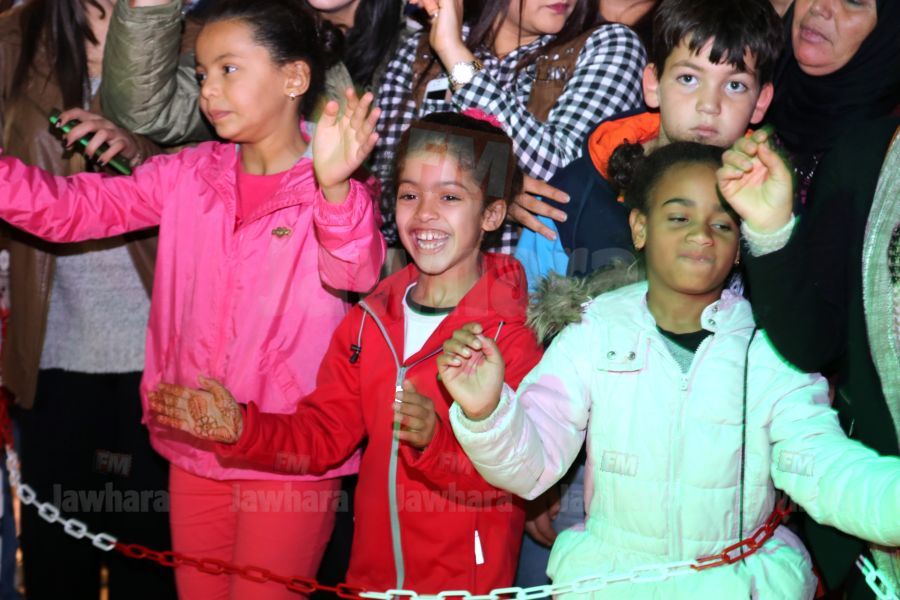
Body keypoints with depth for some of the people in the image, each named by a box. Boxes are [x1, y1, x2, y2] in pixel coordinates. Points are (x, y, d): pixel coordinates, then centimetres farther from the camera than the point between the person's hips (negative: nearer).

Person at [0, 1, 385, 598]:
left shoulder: (340, 190, -11)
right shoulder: (187, 175, 3)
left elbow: (356, 271, -29)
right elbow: (74, 207, 1)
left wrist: (334, 187, -48)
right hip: (195, 444, 5)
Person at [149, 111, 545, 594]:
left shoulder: (512, 332, -14)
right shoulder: (370, 319, 5)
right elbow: (323, 434, 3)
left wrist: (436, 441, -36)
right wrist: (242, 428, -12)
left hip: (468, 581, -5)